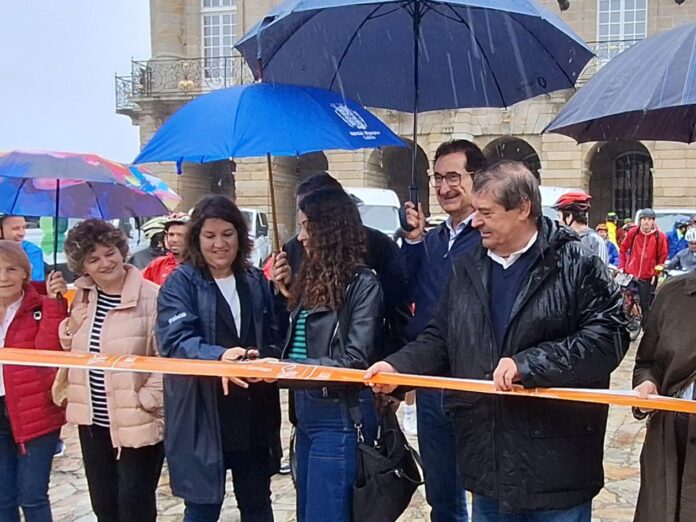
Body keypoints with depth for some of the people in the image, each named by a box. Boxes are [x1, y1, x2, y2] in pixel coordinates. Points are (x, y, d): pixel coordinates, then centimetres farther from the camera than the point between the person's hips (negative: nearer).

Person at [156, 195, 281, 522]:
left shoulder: (256, 282, 8)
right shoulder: (180, 283, -5)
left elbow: (273, 339, 9)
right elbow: (174, 341, -19)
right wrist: (219, 357, -36)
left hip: (254, 415, 4)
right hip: (201, 418, -4)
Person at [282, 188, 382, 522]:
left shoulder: (362, 284, -12)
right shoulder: (314, 278, 11)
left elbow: (354, 360, -19)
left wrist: (286, 367, -22)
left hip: (339, 416, -9)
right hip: (306, 413, 9)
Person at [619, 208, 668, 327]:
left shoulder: (659, 236, -8)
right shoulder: (633, 233, -3)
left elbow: (662, 256, 0)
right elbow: (623, 249, 9)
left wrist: (656, 273, -4)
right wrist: (621, 266, 5)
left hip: (648, 278, -2)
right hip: (630, 274, 2)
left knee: (645, 306, 5)